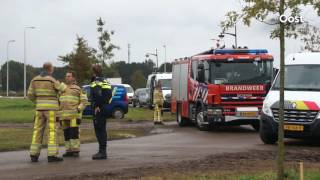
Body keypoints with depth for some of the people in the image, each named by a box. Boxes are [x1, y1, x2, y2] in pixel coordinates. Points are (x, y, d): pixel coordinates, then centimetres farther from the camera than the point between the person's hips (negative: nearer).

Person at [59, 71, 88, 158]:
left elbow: (84, 101, -1)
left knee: (74, 132, -11)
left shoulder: (78, 89, 2)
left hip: (74, 115, -5)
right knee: (66, 134, 4)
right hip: (64, 116, 5)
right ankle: (69, 151, 9)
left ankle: (76, 151, -8)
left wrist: (79, 109, -16)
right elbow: (59, 102, 22)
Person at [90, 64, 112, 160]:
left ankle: (102, 152, -7)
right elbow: (109, 95, 20)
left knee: (99, 130, -7)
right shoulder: (106, 82, 16)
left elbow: (97, 94, -28)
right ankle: (102, 151, 20)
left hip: (98, 110, -9)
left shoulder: (96, 82, -13)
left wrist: (96, 106, -19)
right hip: (105, 109, 9)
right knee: (102, 130, 14)